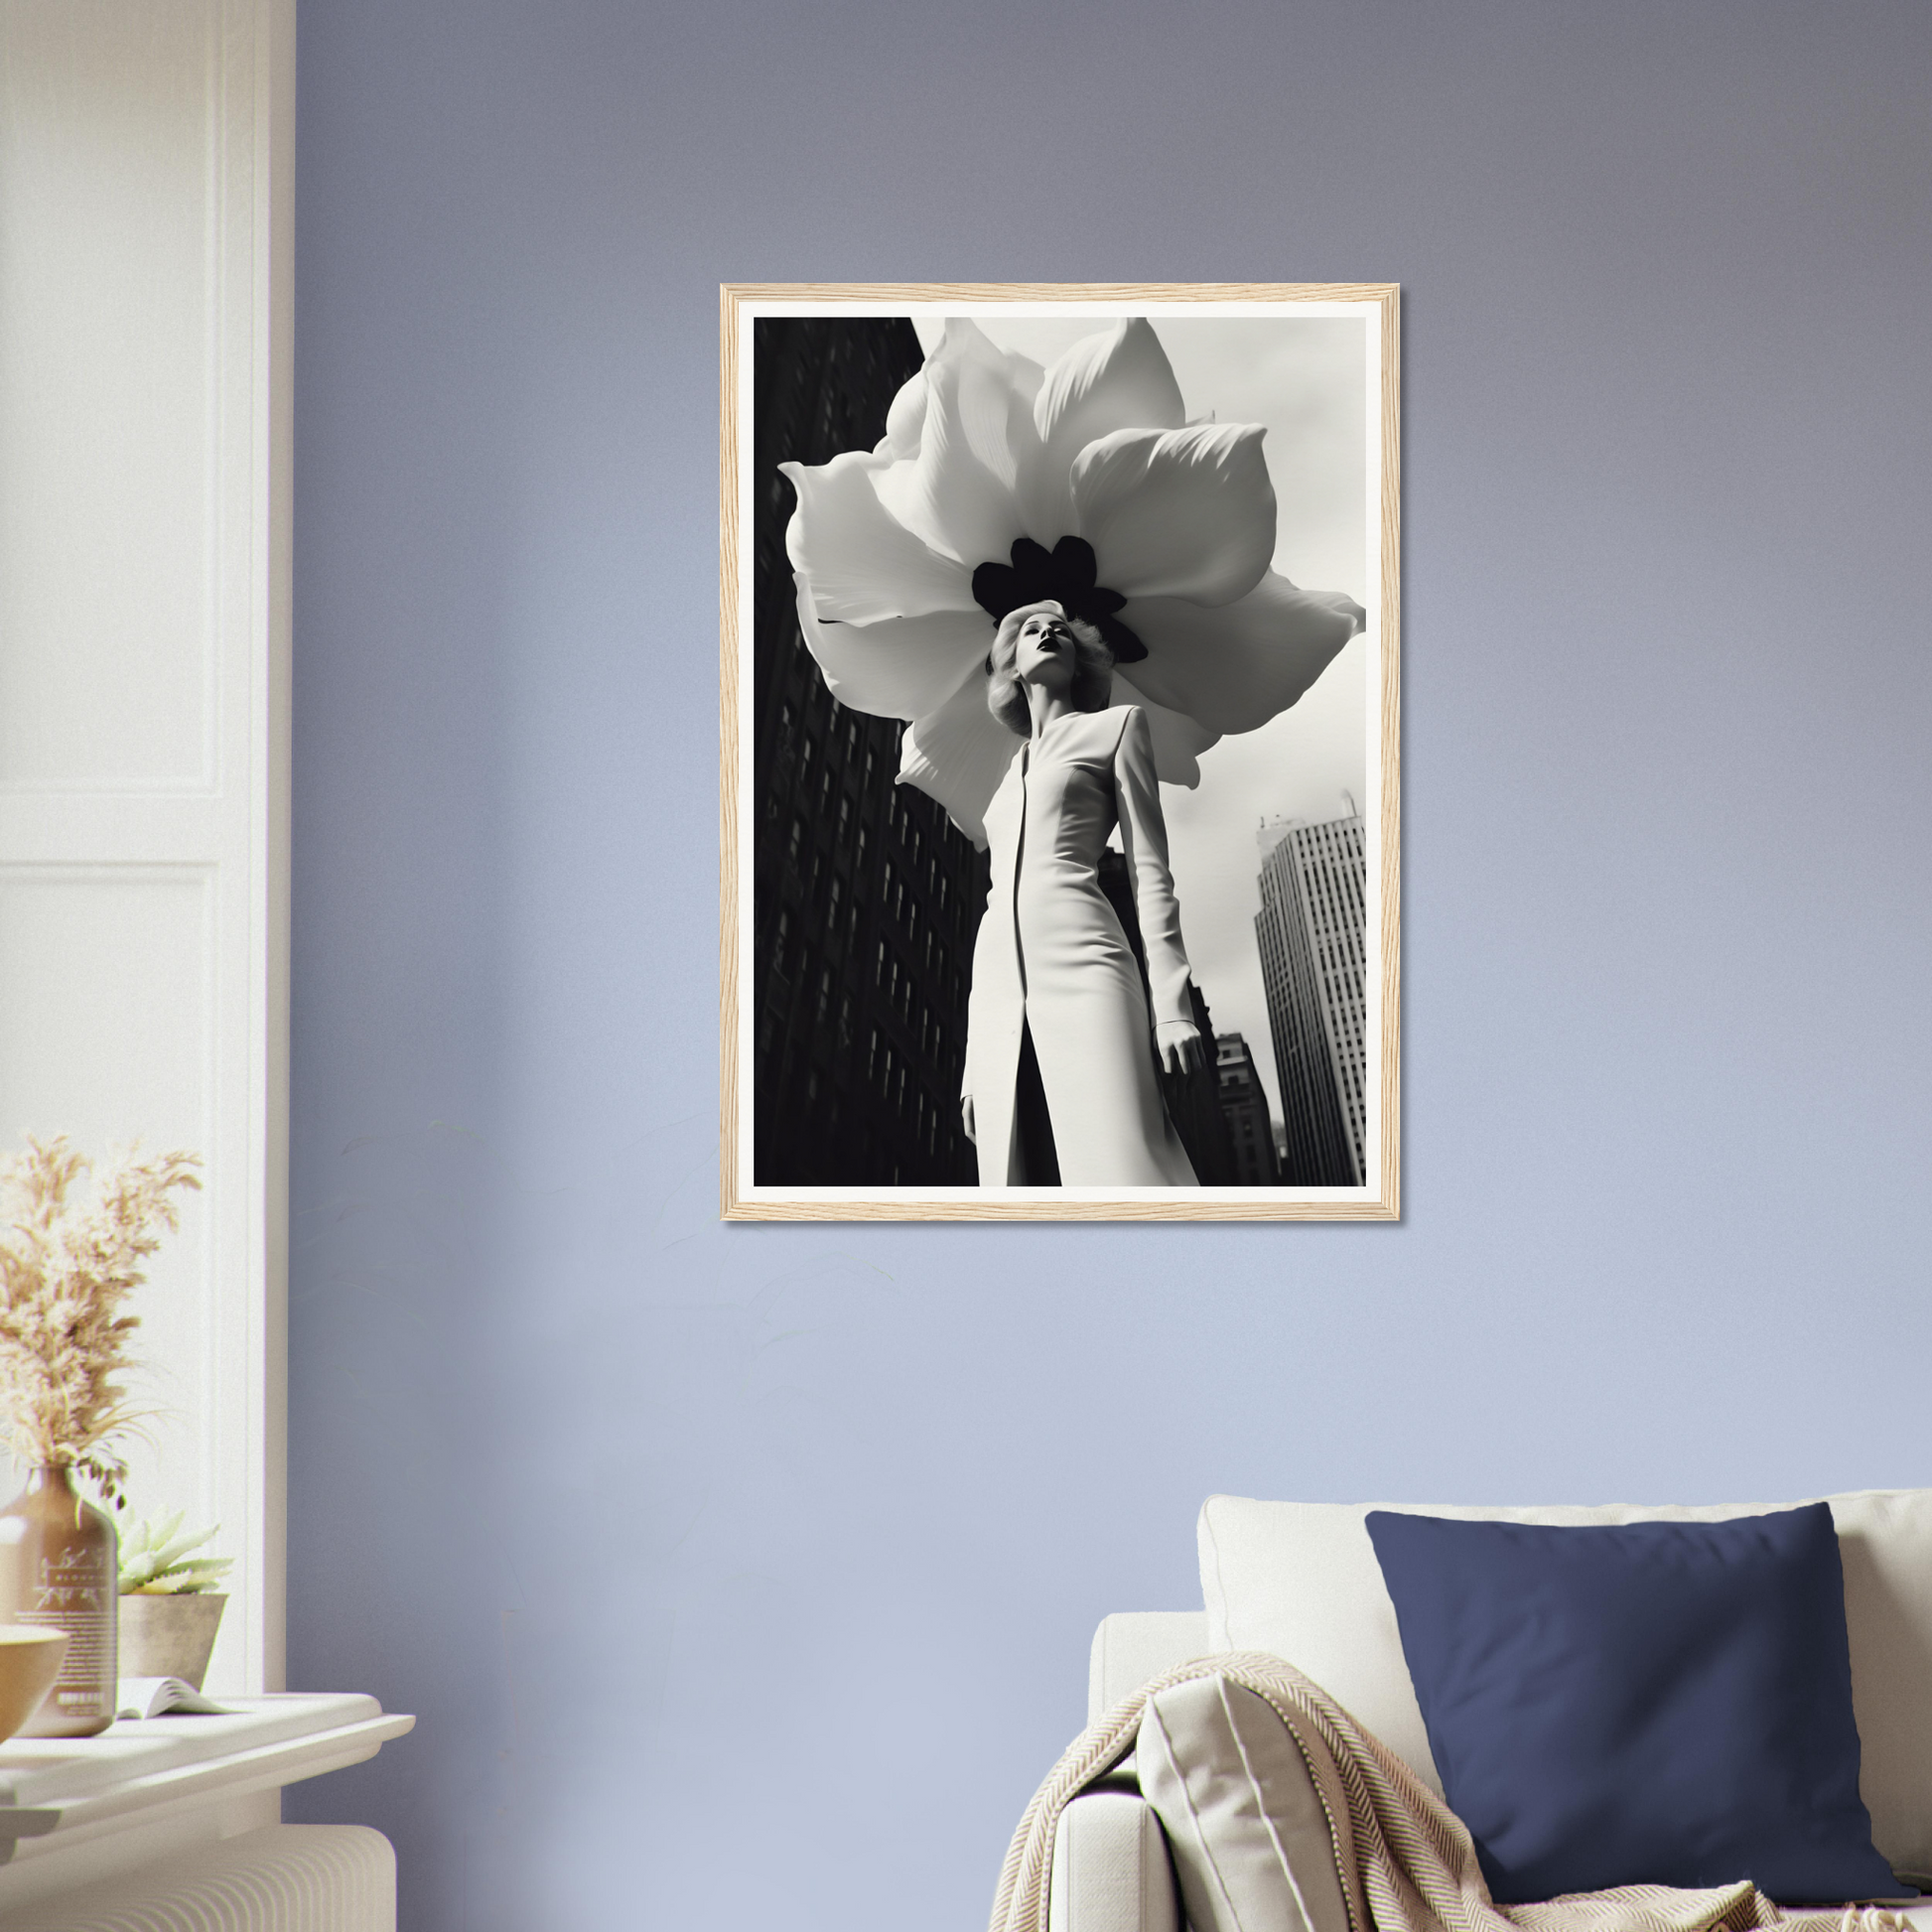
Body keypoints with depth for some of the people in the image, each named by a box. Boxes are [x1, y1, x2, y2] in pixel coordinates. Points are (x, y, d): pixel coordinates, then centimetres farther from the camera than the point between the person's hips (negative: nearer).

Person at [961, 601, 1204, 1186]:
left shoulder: (1115, 727, 17)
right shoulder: (1012, 775, 30)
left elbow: (1149, 869, 6)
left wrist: (1172, 1002, -8)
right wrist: (973, 1062, 16)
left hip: (1080, 966, -5)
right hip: (997, 991, 5)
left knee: (1121, 1175, -24)